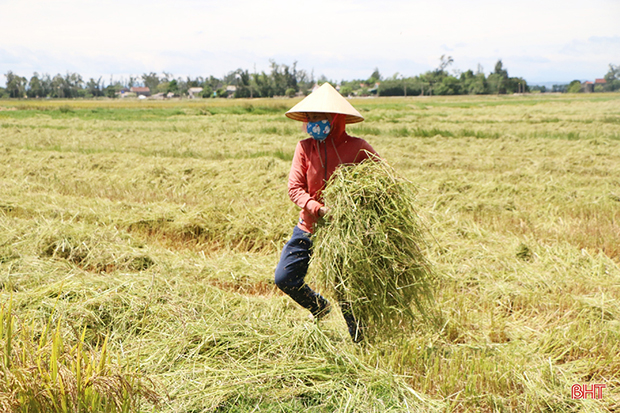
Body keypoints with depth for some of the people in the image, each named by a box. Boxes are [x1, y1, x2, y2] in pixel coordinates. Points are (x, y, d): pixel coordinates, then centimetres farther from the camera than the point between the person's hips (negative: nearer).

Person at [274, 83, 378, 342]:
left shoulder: (357, 148, -10)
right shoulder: (305, 147, -5)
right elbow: (295, 188, -9)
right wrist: (317, 208, -27)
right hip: (309, 225, 3)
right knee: (284, 278, 2)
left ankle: (360, 341, 22)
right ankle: (319, 307, 32)